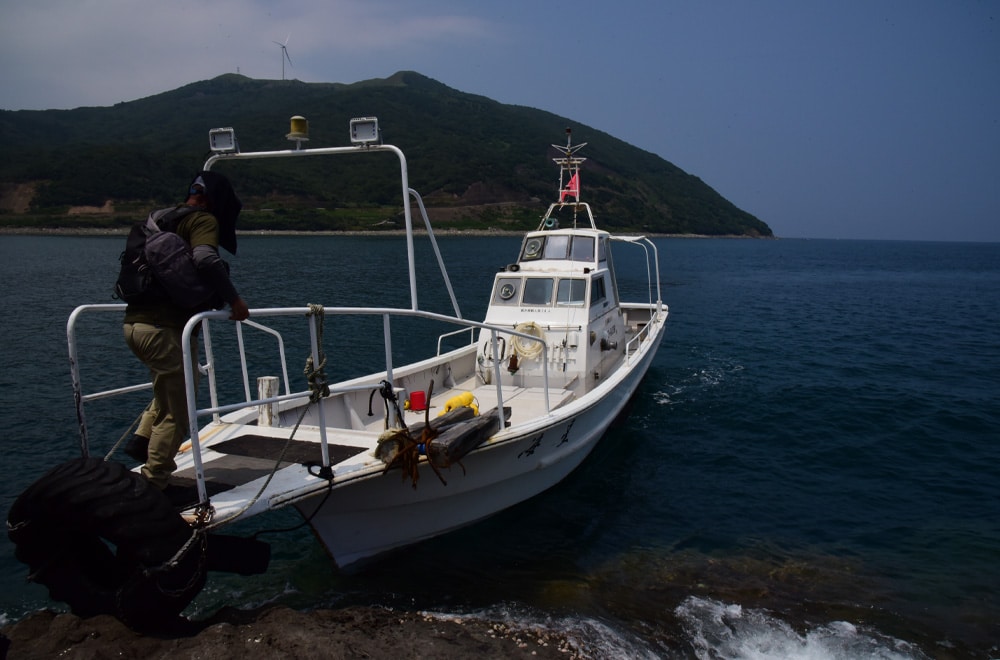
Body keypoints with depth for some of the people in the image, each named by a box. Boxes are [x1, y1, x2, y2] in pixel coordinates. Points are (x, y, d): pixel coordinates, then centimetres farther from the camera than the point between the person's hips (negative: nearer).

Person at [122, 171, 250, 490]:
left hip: (134, 322, 9)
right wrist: (234, 298, -17)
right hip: (166, 328, -9)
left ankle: (142, 438, 21)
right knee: (176, 415, 4)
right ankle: (152, 486, 9)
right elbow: (205, 258, -26)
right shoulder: (203, 220, -5)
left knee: (171, 389, 33)